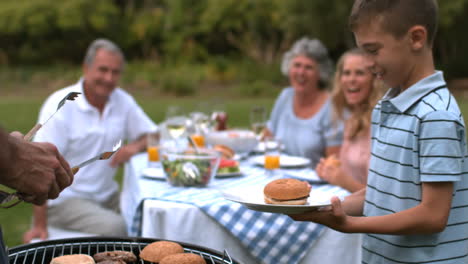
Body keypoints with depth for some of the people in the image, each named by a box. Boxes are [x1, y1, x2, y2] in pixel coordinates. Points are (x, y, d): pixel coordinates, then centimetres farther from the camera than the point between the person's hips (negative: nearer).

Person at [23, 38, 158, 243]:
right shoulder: (60, 105, -12)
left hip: (107, 197, 6)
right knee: (114, 228, -29)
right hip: (65, 200, -6)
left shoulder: (123, 101, 4)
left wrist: (136, 146, -13)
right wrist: (40, 226, -19)